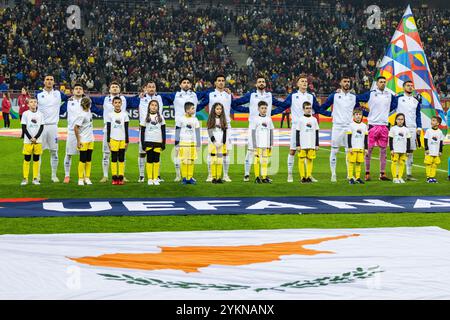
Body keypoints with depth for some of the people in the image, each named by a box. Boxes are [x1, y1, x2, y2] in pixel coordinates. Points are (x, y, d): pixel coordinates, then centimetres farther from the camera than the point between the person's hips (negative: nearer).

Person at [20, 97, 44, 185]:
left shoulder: (40, 114, 5)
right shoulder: (25, 114, 0)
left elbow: (41, 127, 3)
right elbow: (24, 128, -3)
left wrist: (36, 138, -10)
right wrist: (30, 138, -11)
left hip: (38, 141, 2)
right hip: (28, 141, -2)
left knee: (36, 160, 4)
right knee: (27, 159, 0)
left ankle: (35, 178, 9)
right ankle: (25, 179, 4)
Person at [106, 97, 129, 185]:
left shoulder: (124, 115, 5)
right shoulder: (110, 115, 4)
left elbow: (126, 129, 6)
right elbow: (108, 129, 5)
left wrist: (127, 141, 2)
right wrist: (108, 141, 0)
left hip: (122, 139, 0)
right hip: (113, 139, 0)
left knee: (121, 159, 2)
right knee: (114, 159, 0)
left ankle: (121, 178, 3)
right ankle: (114, 178, 1)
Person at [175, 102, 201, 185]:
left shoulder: (195, 120, 9)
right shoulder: (180, 119, 0)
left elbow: (197, 133, 13)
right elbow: (177, 132, 3)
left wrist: (198, 145, 10)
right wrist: (177, 145, 0)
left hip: (192, 143, 3)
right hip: (183, 143, -3)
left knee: (191, 161, 2)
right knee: (184, 161, -2)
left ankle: (190, 177, 8)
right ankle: (184, 178, 5)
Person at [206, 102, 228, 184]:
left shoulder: (223, 120, 11)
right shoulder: (211, 120, 4)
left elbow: (225, 132, 9)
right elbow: (210, 132, -2)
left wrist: (224, 143, 1)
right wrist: (213, 139, -14)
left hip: (221, 143, 2)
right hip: (212, 143, -2)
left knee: (220, 161, 0)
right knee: (213, 160, -5)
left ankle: (219, 178, 3)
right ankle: (213, 178, -2)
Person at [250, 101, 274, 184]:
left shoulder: (269, 119, 9)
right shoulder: (255, 119, 0)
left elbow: (271, 132, 13)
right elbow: (253, 132, -1)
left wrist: (271, 144, 9)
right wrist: (254, 145, -7)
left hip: (266, 144, 3)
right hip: (258, 144, -3)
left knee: (265, 161, 3)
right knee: (257, 160, -3)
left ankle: (264, 177, 6)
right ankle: (257, 177, 2)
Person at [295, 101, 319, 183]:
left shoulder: (314, 120, 9)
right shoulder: (301, 120, 1)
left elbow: (316, 133, 13)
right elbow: (297, 133, 1)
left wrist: (317, 144, 10)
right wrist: (298, 145, -4)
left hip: (312, 145, 2)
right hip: (302, 145, -2)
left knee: (310, 160, 2)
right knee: (302, 160, -3)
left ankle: (309, 176, 7)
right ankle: (302, 177, 2)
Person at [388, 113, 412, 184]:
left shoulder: (406, 129, 8)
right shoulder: (393, 129, 1)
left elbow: (408, 141, 10)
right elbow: (390, 140, 1)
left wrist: (408, 151, 7)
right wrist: (391, 149, -5)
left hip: (403, 151, 2)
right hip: (395, 150, -2)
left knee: (402, 163, 2)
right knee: (394, 163, -3)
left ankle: (400, 177, 9)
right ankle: (395, 178, 2)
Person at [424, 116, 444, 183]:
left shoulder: (440, 132, 4)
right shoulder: (428, 131, -2)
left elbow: (441, 142, 9)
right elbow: (425, 140, 1)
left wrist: (440, 151, 8)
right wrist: (426, 149, -5)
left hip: (437, 152, 2)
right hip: (429, 152, -2)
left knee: (435, 165, 4)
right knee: (428, 164, -3)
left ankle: (432, 176, 11)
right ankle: (428, 177, 2)